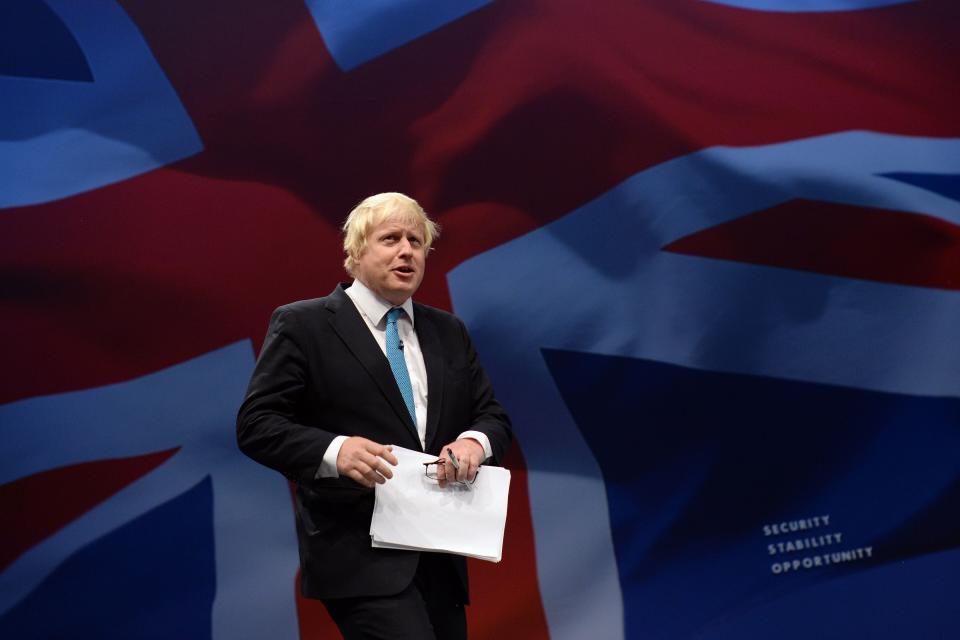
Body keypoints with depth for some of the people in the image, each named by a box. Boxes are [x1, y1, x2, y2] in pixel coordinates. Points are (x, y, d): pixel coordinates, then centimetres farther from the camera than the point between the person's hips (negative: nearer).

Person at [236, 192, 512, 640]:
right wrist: (334, 451, -25)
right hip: (360, 557, -6)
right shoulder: (302, 325, -3)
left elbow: (493, 417, 14)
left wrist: (473, 442, -10)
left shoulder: (449, 332, 14)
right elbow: (255, 424, -7)